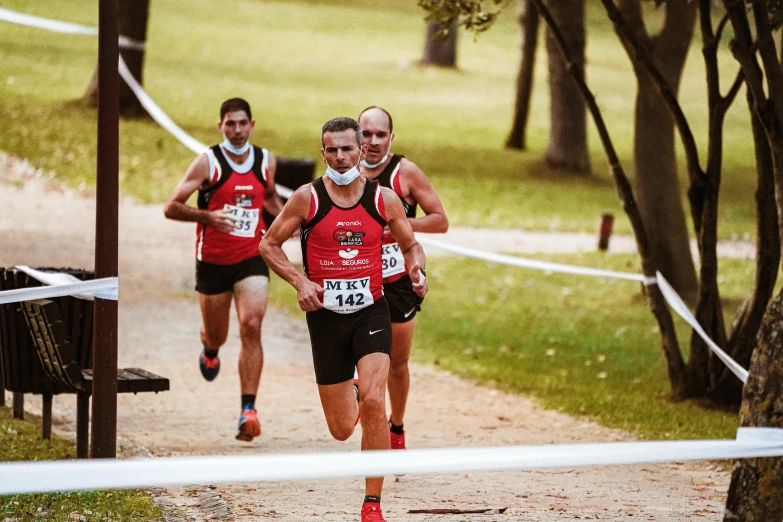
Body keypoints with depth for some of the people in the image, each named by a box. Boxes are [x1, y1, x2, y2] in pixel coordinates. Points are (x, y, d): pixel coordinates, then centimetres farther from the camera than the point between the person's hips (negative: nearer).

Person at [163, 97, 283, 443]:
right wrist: (208, 216, -25)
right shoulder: (208, 162, -8)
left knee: (251, 327, -19)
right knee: (216, 335, 13)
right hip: (213, 262, -1)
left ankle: (248, 410, -21)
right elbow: (171, 208, -9)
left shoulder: (266, 161, 4)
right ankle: (209, 351, 54)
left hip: (251, 259, 1)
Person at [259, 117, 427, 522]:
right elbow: (269, 244, 4)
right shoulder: (307, 198, -4)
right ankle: (348, 393, 46)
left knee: (373, 402, -23)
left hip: (371, 311, 0)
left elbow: (411, 245, 14)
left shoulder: (384, 199, 0)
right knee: (341, 429, 5)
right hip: (326, 317, 0)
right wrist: (299, 280, -11)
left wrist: (417, 270, -9)